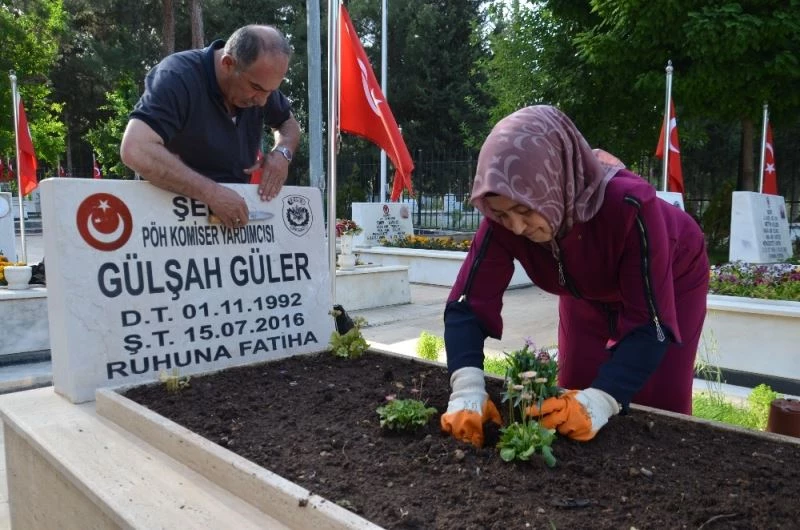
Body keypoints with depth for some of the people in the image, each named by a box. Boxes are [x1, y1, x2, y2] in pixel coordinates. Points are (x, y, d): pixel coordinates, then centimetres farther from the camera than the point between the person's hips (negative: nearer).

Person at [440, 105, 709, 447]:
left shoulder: (628, 205, -43)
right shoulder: (504, 219, -33)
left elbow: (651, 323, -40)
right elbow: (467, 305, -32)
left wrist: (601, 399, -53)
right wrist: (467, 388, -48)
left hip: (671, 282, -3)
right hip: (589, 292, 3)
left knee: (656, 407, 1)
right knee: (571, 407, 7)